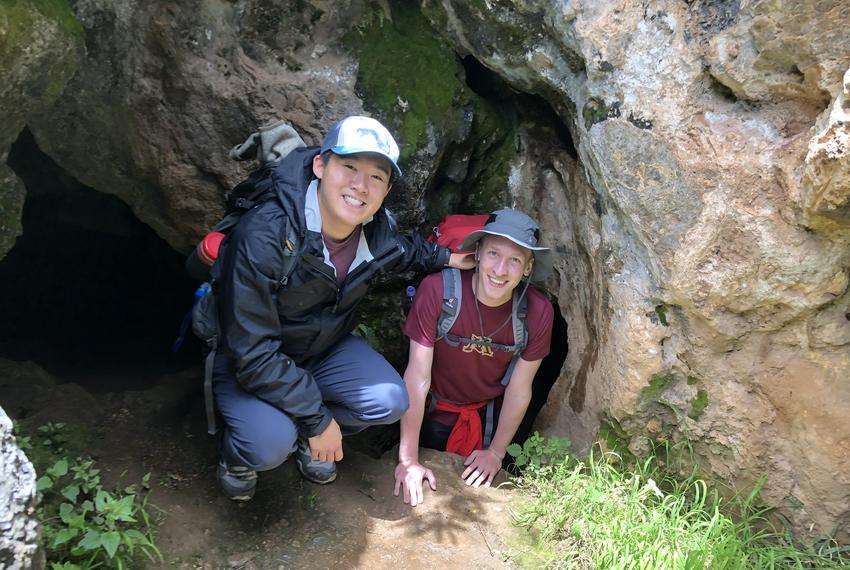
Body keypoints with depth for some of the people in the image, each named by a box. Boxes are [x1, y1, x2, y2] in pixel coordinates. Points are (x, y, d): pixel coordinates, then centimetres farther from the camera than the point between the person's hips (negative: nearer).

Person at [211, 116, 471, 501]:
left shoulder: (377, 231, -14)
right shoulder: (263, 235, -34)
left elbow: (402, 251, 17)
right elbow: (253, 354, -31)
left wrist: (445, 257, 2)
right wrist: (318, 419, -26)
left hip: (325, 347, 6)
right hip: (246, 363, -5)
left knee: (389, 402, -15)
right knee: (270, 444, -30)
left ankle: (307, 441, 14)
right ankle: (237, 454, 9)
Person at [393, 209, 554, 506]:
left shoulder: (539, 312, -22)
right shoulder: (437, 290, -31)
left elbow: (519, 390, -10)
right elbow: (417, 377, -26)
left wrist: (496, 452, -2)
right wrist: (408, 459, -22)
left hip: (490, 412, 2)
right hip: (436, 408, -2)